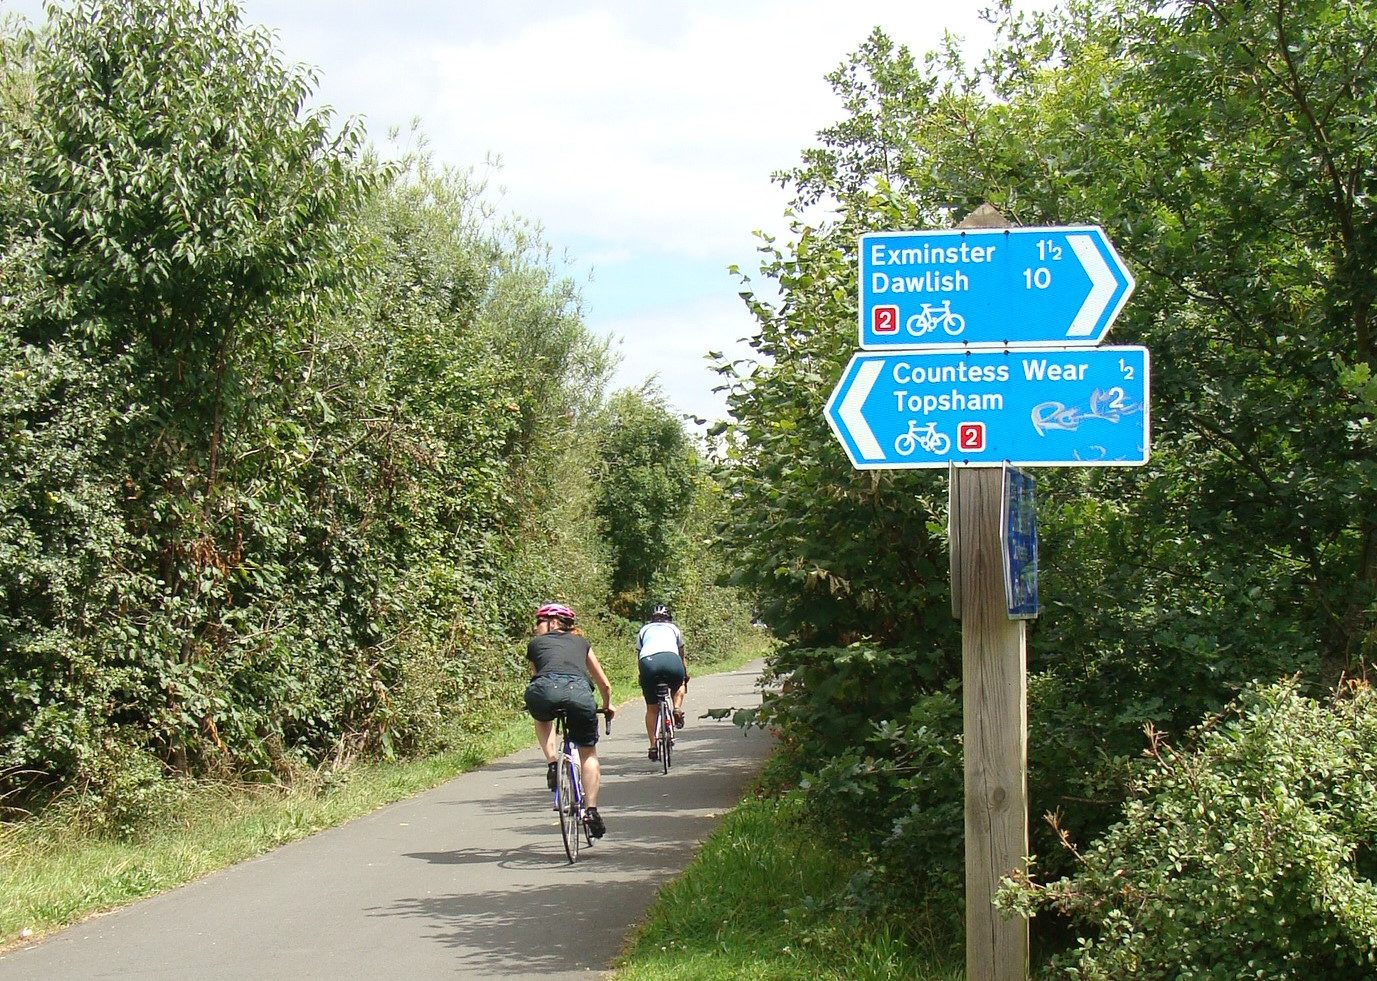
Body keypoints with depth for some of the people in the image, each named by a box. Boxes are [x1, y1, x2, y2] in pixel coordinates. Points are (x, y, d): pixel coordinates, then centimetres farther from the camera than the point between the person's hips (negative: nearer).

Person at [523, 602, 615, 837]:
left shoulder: (536, 643, 31)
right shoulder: (581, 642, 35)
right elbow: (604, 684, 41)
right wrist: (607, 706, 61)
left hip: (546, 689, -1)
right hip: (579, 691, 1)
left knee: (542, 719, 37)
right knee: (588, 753, 20)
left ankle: (552, 764, 16)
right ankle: (592, 811, 11)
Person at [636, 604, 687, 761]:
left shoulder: (644, 630, 34)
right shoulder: (673, 628, 34)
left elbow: (638, 659, 32)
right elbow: (682, 657, 43)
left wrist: (641, 679, 43)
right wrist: (685, 678, 55)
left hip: (648, 662, 0)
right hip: (671, 659, 0)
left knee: (652, 709, 16)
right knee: (678, 684, 34)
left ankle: (653, 745, 12)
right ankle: (677, 708, 8)